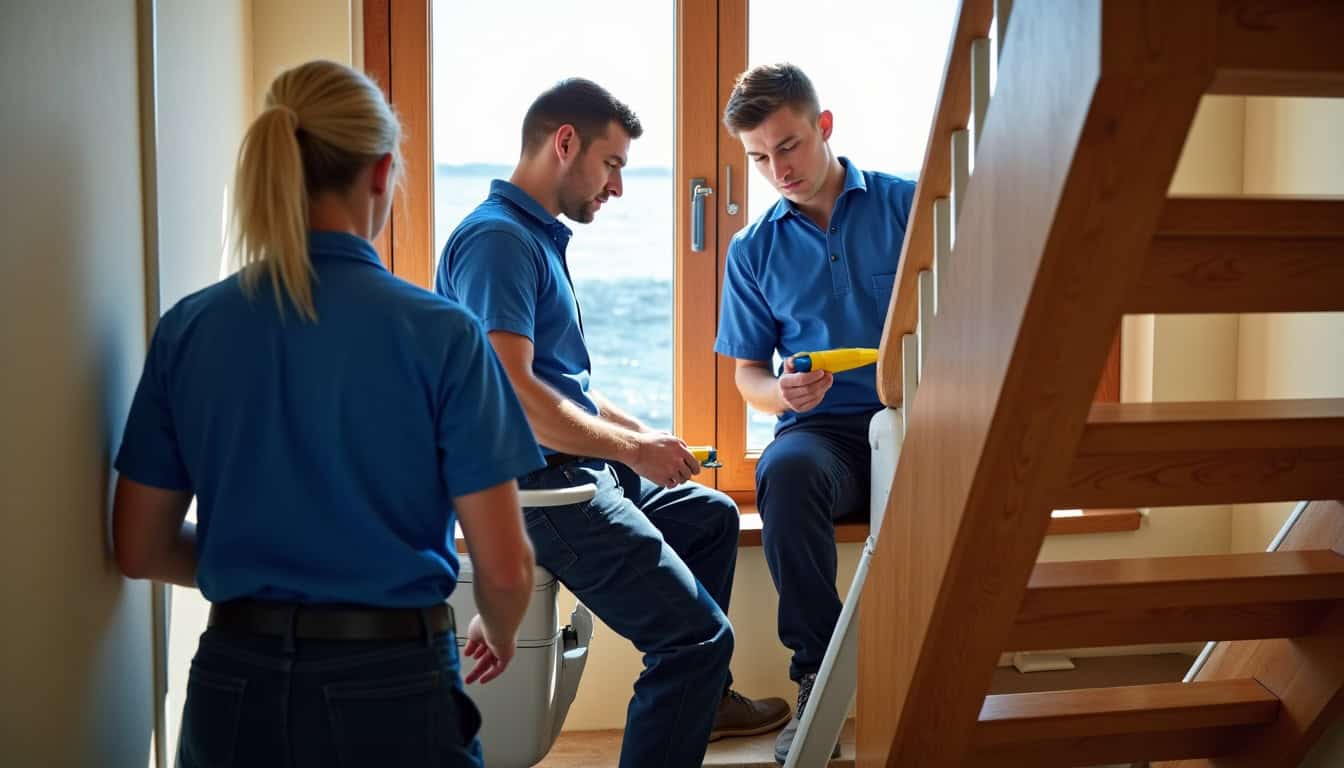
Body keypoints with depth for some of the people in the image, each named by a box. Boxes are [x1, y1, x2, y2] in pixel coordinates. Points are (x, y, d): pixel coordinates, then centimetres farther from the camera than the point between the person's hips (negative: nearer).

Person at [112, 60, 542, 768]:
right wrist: (499, 636, 8)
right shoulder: (439, 334, -14)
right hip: (390, 690, -3)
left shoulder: (187, 330, -3)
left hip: (232, 689, 4)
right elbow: (503, 568, -13)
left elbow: (139, 550, 3)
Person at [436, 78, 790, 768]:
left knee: (712, 516, 29)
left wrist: (639, 430, 11)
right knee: (697, 634, -16)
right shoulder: (498, 238, -17)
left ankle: (701, 697, 40)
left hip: (577, 470, 11)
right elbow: (512, 393, -27)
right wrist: (632, 449, -17)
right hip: (538, 482, -11)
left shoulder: (538, 237, 16)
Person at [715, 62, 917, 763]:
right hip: (822, 428, 2)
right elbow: (748, 374, 17)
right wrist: (783, 393, -7)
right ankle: (817, 677, -22)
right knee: (785, 470, -35)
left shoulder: (910, 205, 7)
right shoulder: (754, 249, 14)